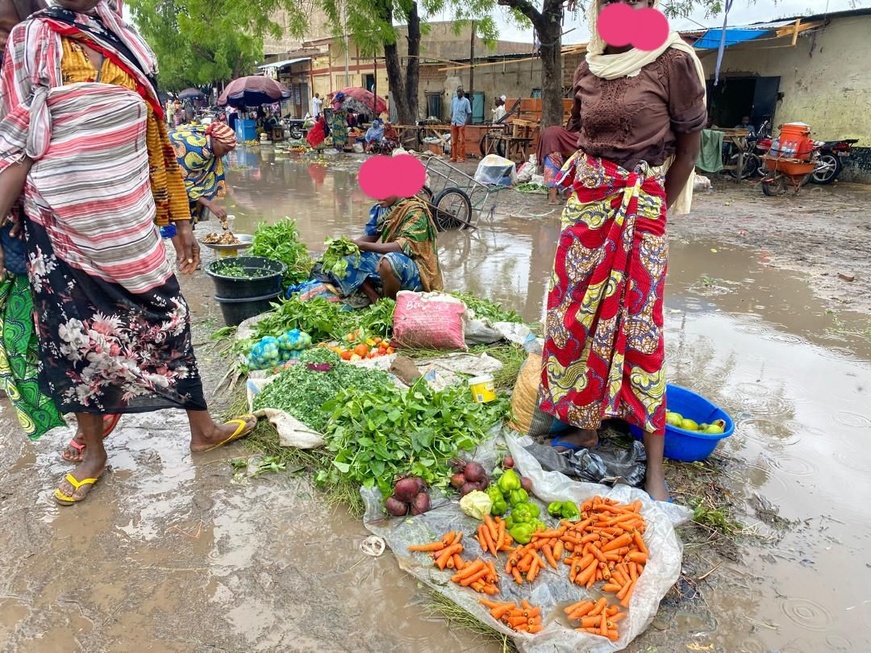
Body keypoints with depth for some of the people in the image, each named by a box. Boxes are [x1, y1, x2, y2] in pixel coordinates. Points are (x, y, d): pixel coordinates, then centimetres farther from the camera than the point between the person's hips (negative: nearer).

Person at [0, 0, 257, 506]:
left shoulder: (130, 44, 10)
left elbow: (156, 141, 10)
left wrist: (182, 221, 9)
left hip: (127, 221, 3)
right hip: (60, 225, -2)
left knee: (164, 318, 6)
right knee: (74, 333, 6)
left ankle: (203, 428, 23)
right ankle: (93, 451, 25)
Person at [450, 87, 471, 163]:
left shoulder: (466, 101, 0)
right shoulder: (453, 100, 13)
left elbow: (469, 113, -1)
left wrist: (466, 122, -11)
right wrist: (451, 120, 9)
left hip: (461, 124, -4)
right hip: (454, 123, 4)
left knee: (462, 141, -3)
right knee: (453, 141, 5)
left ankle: (462, 158, 0)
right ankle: (454, 157, 11)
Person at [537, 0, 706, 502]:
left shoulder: (673, 60, -5)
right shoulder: (589, 68, 11)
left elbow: (690, 142, -1)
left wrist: (657, 207, -2)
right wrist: (588, 189, 11)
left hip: (639, 210, -6)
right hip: (587, 202, 6)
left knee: (636, 325, -5)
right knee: (580, 315, 6)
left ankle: (656, 467, 7)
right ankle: (587, 427, 23)